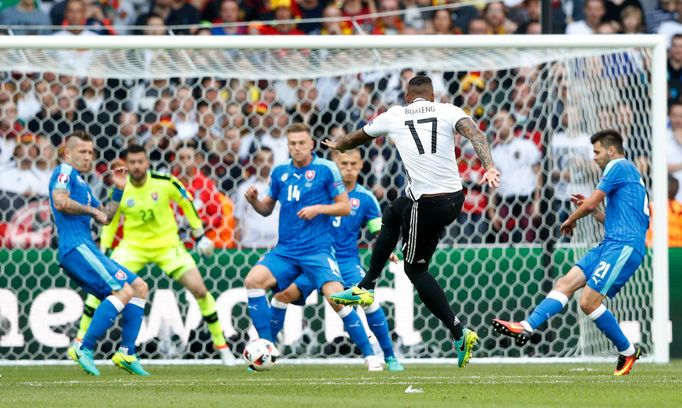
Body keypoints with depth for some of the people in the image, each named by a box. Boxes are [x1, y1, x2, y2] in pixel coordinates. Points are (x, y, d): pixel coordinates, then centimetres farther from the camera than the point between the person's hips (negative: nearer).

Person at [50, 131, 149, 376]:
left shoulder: (81, 183, 28)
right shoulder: (65, 172, -1)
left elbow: (105, 218, 31)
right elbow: (60, 201, -20)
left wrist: (118, 190, 21)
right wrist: (92, 210, -10)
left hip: (86, 249, 10)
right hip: (75, 246, -10)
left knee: (139, 287, 10)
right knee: (123, 291, -20)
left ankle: (126, 353, 3)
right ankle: (84, 349, -23)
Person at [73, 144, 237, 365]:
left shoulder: (165, 183, -16)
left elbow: (186, 203, 1)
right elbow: (110, 221, 4)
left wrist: (200, 234, 4)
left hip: (167, 245, -1)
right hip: (133, 245, 1)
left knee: (199, 289, -11)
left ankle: (221, 344, 6)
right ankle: (80, 340, 1)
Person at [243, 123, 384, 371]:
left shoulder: (326, 169, -4)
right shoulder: (280, 172, 8)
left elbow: (345, 207, -1)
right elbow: (267, 209, 17)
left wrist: (318, 208, -16)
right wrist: (254, 201, -4)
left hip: (317, 249, -4)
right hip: (285, 250, 4)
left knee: (336, 297, -21)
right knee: (253, 280, -18)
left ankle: (369, 355, -8)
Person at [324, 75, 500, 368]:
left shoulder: (394, 116, 7)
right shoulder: (448, 111, 6)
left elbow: (359, 137, 26)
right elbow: (473, 132, -15)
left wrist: (339, 145, 47)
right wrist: (489, 167, -28)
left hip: (425, 203, -5)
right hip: (455, 198, 5)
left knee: (415, 268, 10)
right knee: (392, 215, 30)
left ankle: (459, 333, 1)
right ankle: (365, 288, 35)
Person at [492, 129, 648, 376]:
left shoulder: (619, 167, -5)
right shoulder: (629, 173, 26)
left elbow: (590, 202, -5)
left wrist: (570, 221, 13)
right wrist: (593, 210, 22)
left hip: (624, 247, -10)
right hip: (611, 245, 10)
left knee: (589, 301, -15)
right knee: (565, 283, 0)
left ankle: (628, 352, -1)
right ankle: (527, 327, -10)